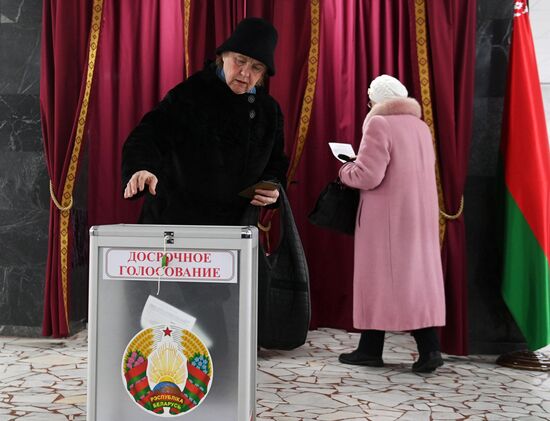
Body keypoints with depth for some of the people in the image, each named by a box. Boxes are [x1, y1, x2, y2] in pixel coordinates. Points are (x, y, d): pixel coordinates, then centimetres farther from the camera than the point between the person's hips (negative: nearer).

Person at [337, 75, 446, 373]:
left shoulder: (379, 124, -11)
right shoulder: (420, 126, 14)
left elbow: (367, 176, -18)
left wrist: (344, 171, 2)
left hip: (388, 217, -7)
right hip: (420, 214, 7)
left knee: (378, 278, 3)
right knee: (419, 276, 8)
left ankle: (370, 350, 12)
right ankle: (429, 349, 4)